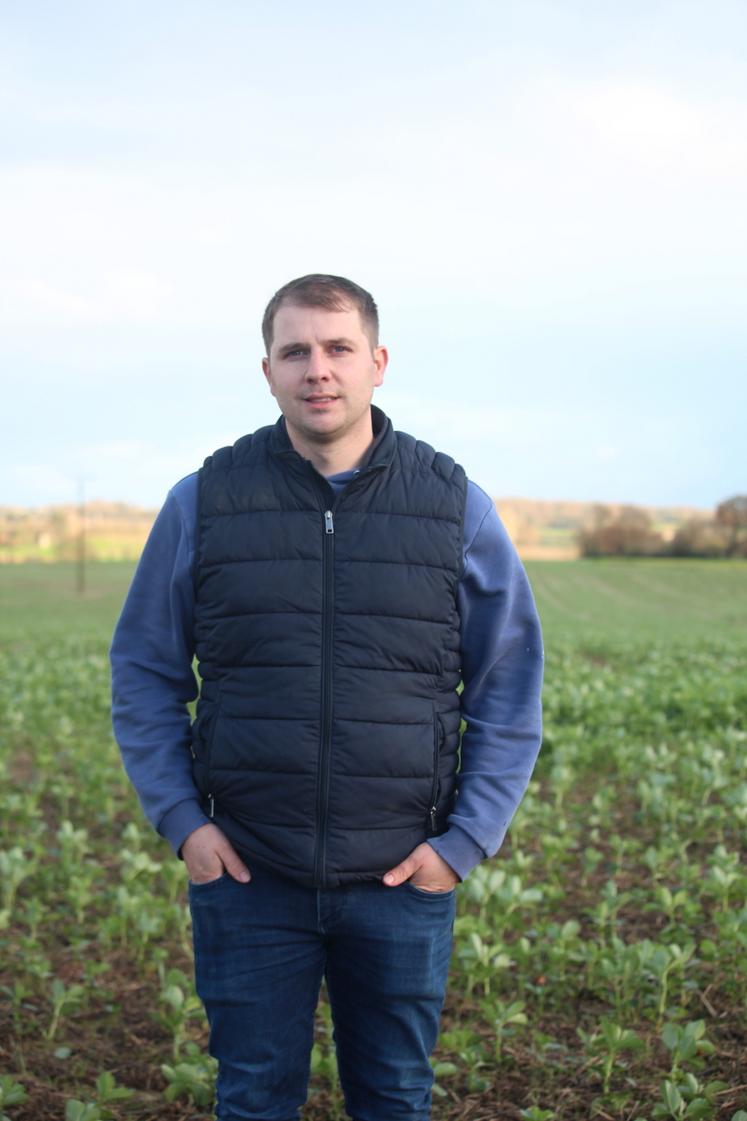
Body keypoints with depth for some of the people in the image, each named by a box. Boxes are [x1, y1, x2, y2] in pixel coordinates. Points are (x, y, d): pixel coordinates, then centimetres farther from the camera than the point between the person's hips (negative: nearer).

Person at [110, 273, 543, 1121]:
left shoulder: (456, 508, -1)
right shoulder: (202, 503, -2)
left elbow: (512, 686, 4)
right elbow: (142, 670, 6)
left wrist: (466, 840, -3)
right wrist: (180, 819, -3)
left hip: (402, 879, 1)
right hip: (246, 874, 0)